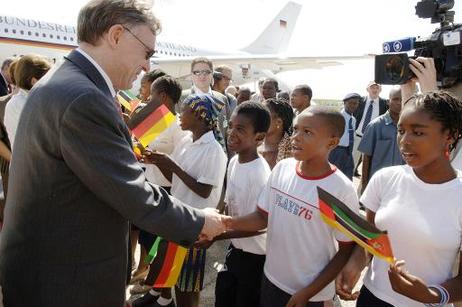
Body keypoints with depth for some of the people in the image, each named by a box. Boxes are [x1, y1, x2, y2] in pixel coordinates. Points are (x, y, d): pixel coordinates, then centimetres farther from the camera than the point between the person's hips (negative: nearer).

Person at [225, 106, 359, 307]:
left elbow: (347, 250, -12)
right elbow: (263, 217, 1)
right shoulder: (282, 168, -8)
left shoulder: (342, 190, -20)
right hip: (271, 278, 5)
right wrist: (227, 223, -17)